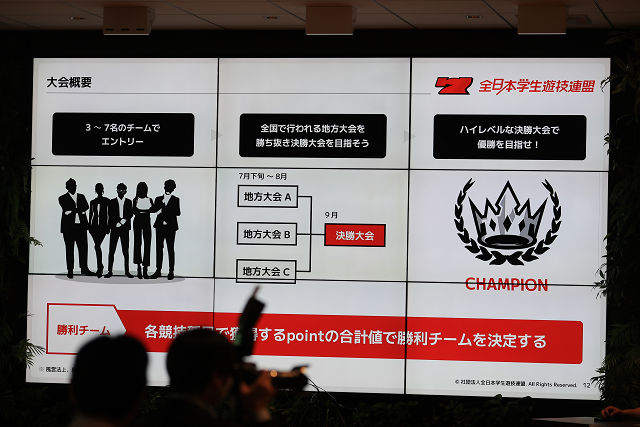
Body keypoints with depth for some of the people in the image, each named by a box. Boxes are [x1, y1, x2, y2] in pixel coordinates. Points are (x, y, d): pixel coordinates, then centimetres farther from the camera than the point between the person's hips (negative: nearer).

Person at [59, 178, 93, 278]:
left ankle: (84, 268, 11)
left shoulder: (81, 197, 15)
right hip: (69, 227, -3)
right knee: (69, 249, 0)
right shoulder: (63, 198, 4)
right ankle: (70, 271, 4)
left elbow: (86, 206, -3)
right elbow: (67, 209, -12)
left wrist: (73, 211, -13)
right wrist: (79, 210, -11)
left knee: (83, 248, 1)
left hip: (81, 226, 3)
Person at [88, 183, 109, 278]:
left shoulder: (107, 201, 0)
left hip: (103, 225, -4)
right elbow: (90, 214, 14)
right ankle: (100, 266, 20)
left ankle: (99, 267, -10)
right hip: (94, 225, 4)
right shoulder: (92, 202, 11)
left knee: (97, 245, -14)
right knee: (98, 246, 5)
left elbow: (108, 214, -1)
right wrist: (89, 225, 7)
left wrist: (108, 226, -5)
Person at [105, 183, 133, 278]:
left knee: (125, 251, 1)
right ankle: (110, 271, -2)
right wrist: (119, 221, -13)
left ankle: (127, 271, 4)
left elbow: (130, 214, 2)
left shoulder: (128, 202, 11)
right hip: (114, 228, -1)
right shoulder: (112, 202, 7)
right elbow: (111, 215, -1)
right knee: (111, 250, -4)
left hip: (125, 229, 1)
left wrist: (123, 221, -13)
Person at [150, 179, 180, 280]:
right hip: (160, 226, 3)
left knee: (170, 249, -3)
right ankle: (158, 270, 9)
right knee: (159, 248, 3)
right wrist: (161, 203, -18)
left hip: (170, 226, -3)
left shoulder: (175, 200, 5)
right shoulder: (159, 199, 13)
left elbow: (177, 213, -7)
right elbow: (153, 209, -2)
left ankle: (171, 271, 1)